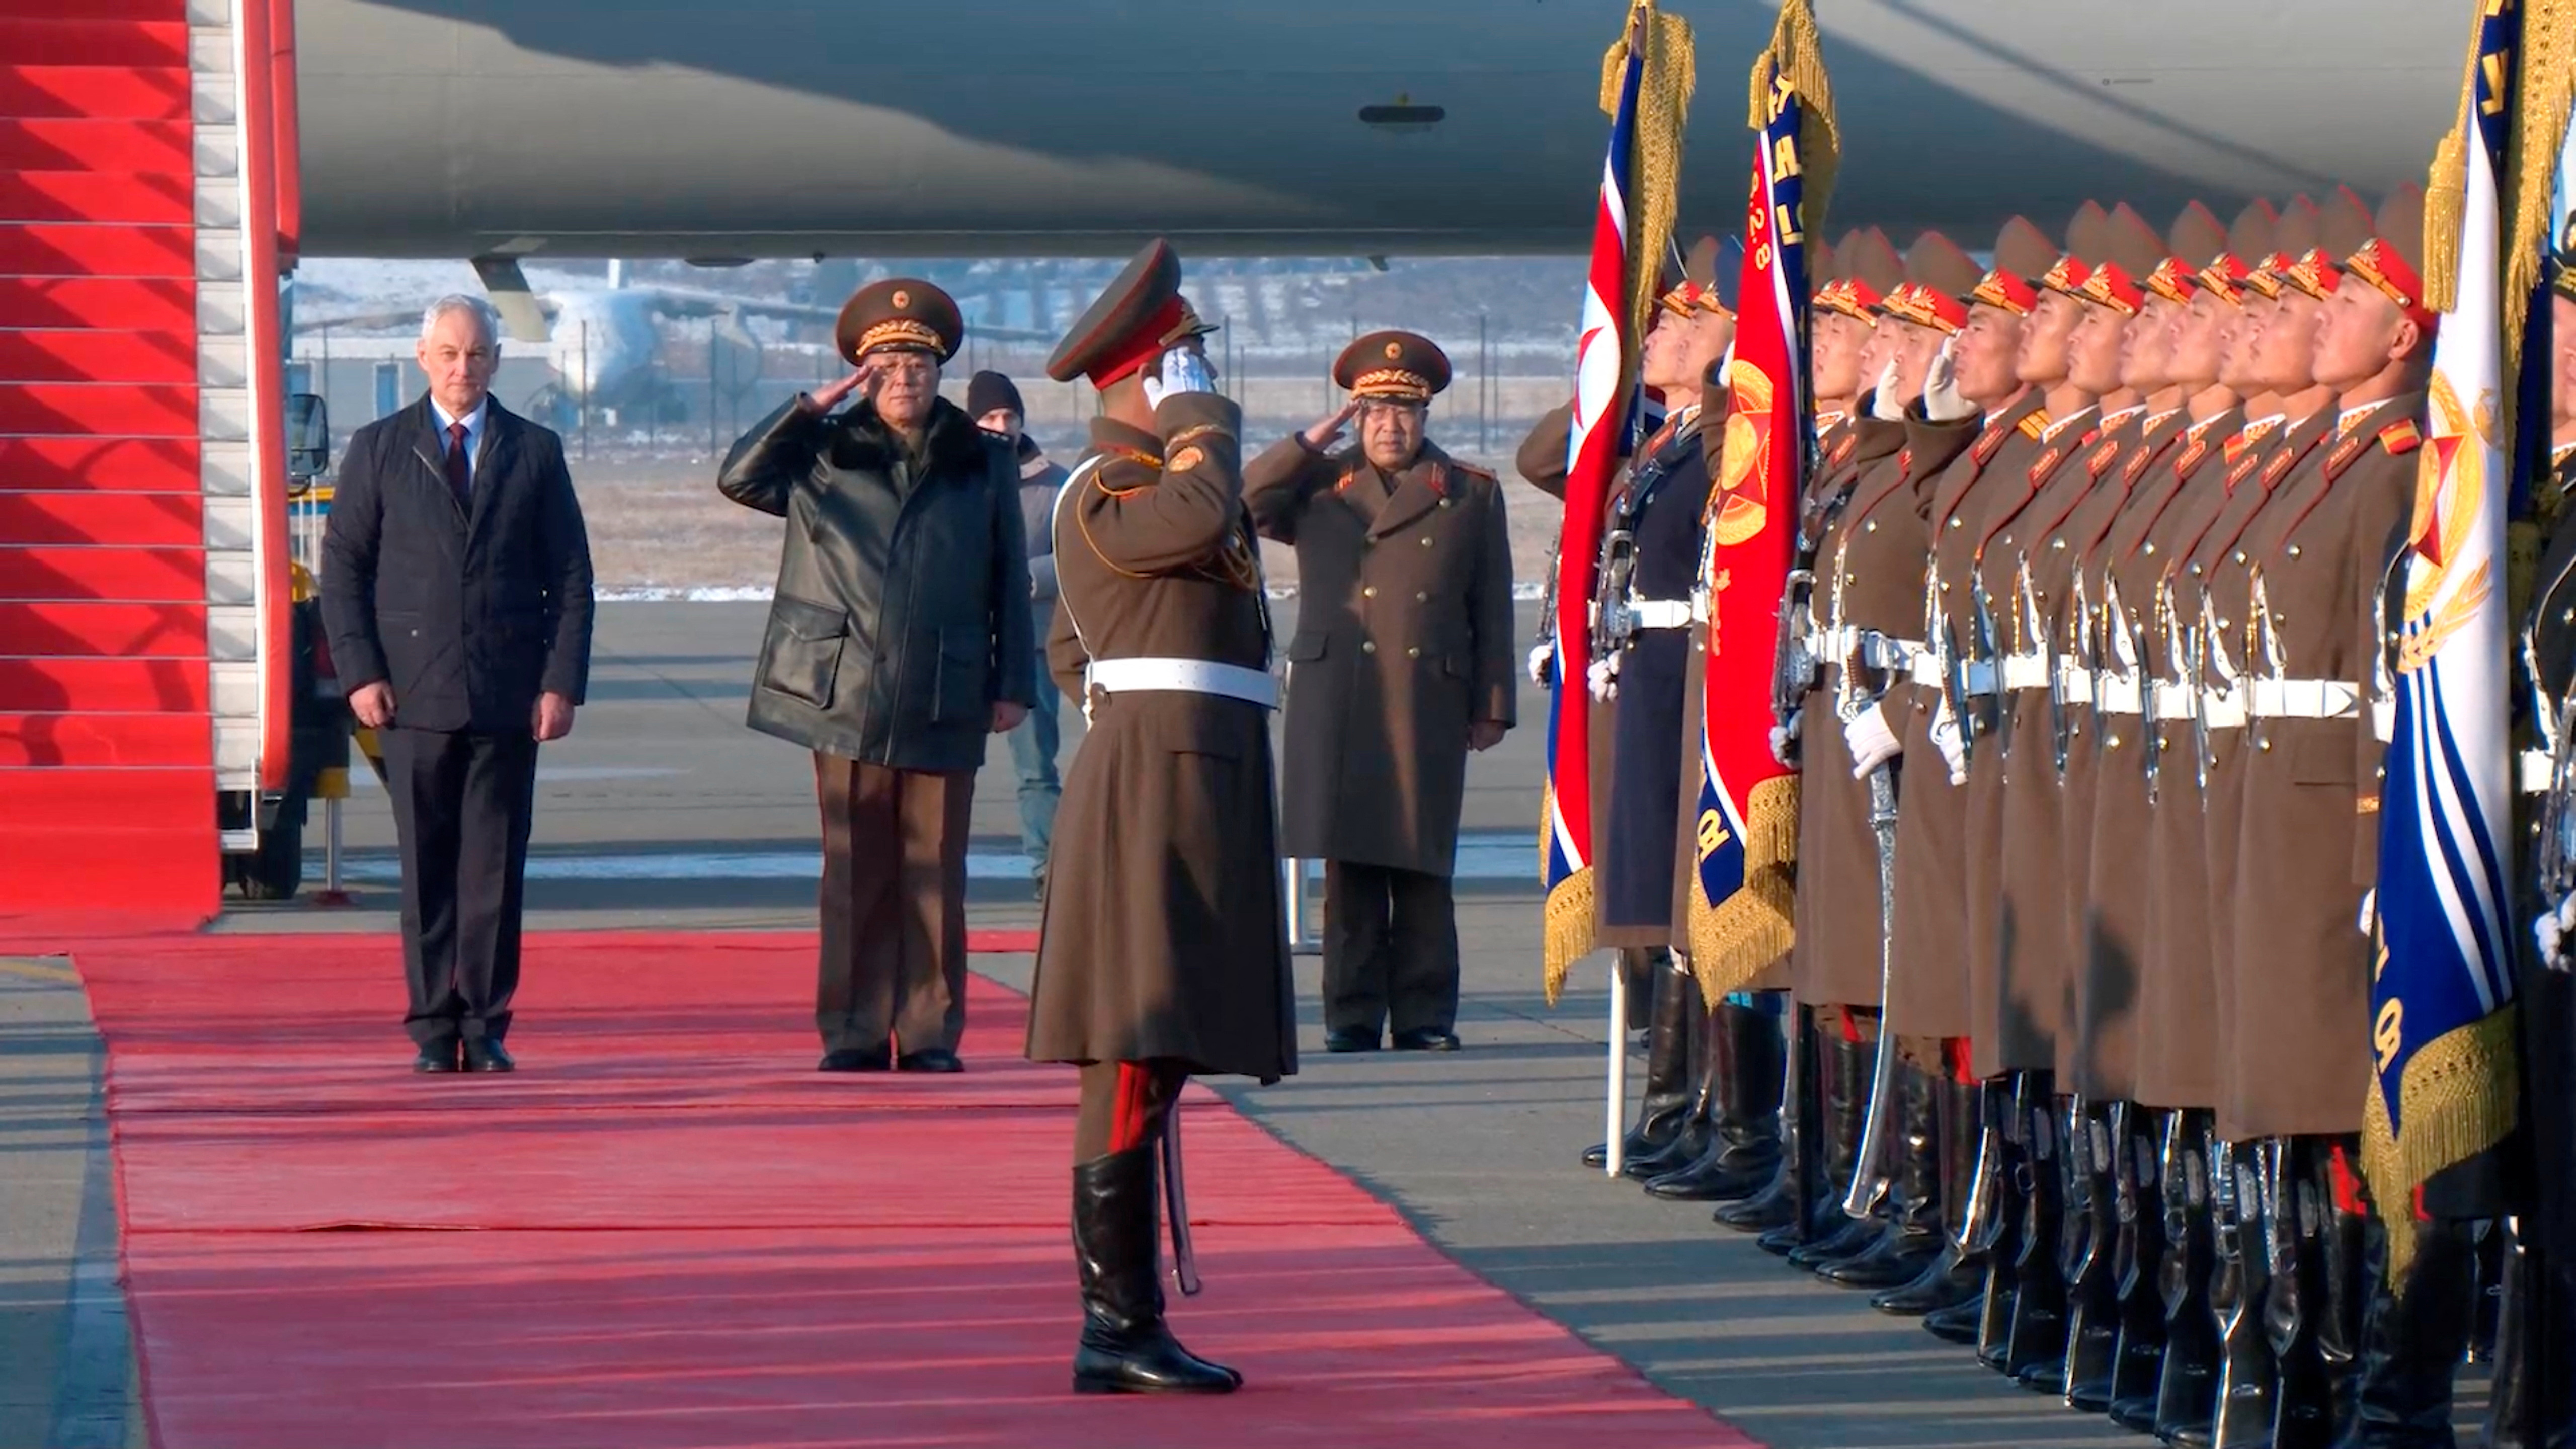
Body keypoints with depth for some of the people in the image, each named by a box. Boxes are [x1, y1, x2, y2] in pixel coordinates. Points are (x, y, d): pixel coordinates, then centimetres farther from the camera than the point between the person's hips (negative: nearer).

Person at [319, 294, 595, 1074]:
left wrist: (563, 682, -2)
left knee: (494, 871, 0)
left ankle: (485, 1028, 5)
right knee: (427, 871, 2)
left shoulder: (536, 452, 9)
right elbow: (343, 567, 6)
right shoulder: (378, 449, 7)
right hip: (415, 694, 0)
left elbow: (570, 577, 8)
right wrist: (360, 672, -5)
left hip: (509, 699, 0)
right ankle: (434, 1030, 7)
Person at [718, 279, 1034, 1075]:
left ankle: (931, 1032, 7)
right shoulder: (825, 455, 9)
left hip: (944, 703, 0)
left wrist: (1012, 683, 5)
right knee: (855, 873, 2)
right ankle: (855, 1033, 6)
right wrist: (810, 408, -5)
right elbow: (738, 478, -3)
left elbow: (1010, 582, 10)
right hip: (847, 698, 0)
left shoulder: (983, 462, 8)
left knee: (934, 872, 2)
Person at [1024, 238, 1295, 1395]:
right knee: (1135, 1058, -13)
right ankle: (1115, 1332, -16)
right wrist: (1198, 417, -15)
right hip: (1159, 782, -11)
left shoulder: (1150, 484, 23)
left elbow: (1069, 652, 31)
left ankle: (1127, 1324, 12)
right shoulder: (1102, 492, -10)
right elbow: (1204, 516, -32)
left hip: (1196, 787, 11)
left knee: (1154, 1060, 10)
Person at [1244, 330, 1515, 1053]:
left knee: (1422, 870, 0)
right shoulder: (1320, 485, 16)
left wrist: (1492, 707, 4)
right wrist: (1312, 443, 2)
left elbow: (1493, 613, 10)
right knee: (1349, 867, 0)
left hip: (1428, 713, -1)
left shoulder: (1471, 494, 12)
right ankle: (1353, 1014, 4)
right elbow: (1243, 502, 4)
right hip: (1337, 713, 1)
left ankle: (1426, 1016, 3)